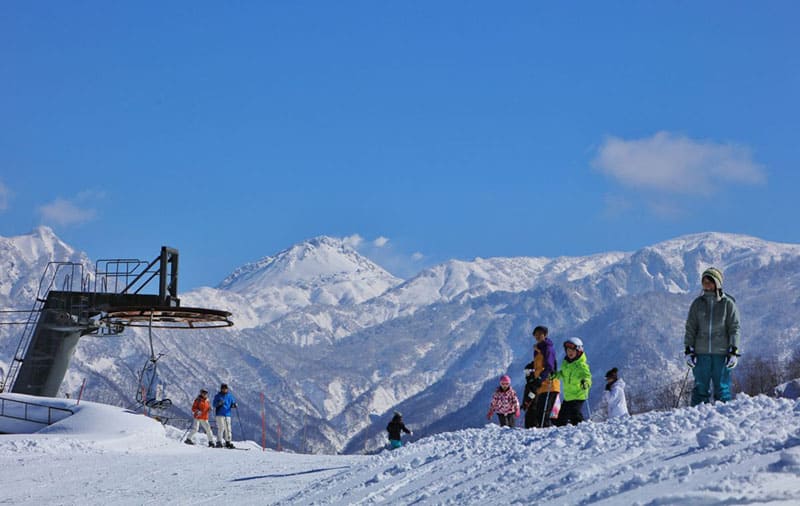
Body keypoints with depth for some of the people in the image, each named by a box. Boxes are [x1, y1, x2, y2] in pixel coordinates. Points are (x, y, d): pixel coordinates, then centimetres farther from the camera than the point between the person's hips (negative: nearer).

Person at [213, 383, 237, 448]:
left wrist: (234, 405, -7)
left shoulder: (230, 396, 12)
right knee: (221, 428, -12)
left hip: (227, 414, 4)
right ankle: (219, 442, -10)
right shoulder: (217, 396, 2)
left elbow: (233, 403, 16)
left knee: (228, 428, 3)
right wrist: (219, 403, -23)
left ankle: (228, 442, 8)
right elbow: (214, 404, -4)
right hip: (220, 414, -4)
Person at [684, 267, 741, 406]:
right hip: (701, 353, 2)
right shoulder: (697, 304, 8)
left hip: (721, 353, -2)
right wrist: (689, 350, 1)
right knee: (700, 387, 1)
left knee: (722, 387, 2)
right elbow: (690, 328, 9)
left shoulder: (728, 303, 2)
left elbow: (734, 328, 2)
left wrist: (734, 351, -5)